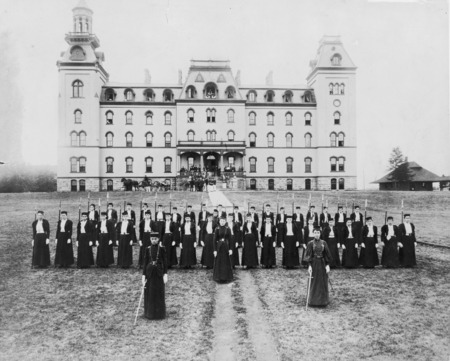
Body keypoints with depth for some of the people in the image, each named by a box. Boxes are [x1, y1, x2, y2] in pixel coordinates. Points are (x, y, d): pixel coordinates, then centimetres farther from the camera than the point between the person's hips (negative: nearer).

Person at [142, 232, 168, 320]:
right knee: (149, 294, 8)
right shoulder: (147, 249, 2)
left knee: (159, 294, 5)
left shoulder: (162, 248, -3)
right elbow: (145, 262, 3)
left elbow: (164, 262, -2)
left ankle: (159, 314, 19)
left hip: (159, 273, -2)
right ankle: (150, 313, 22)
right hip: (149, 273, 2)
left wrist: (165, 274, -8)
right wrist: (143, 275, -2)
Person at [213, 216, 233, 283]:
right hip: (219, 247, -1)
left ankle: (226, 277, 17)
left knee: (226, 262, 5)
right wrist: (215, 250, -7)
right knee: (218, 262, 3)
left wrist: (230, 249, -5)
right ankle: (218, 277, 15)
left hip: (226, 247, 1)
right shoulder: (217, 229, -2)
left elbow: (230, 239, 1)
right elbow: (214, 240, -2)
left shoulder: (228, 229, 1)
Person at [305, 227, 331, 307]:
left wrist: (327, 265, -5)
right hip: (314, 264, -2)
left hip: (322, 264, 2)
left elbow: (327, 255, 2)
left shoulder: (323, 243, 2)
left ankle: (322, 300, 19)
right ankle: (313, 301, 16)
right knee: (314, 283, 4)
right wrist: (309, 266, -14)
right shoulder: (310, 243, -4)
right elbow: (308, 255, -6)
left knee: (323, 283, 6)